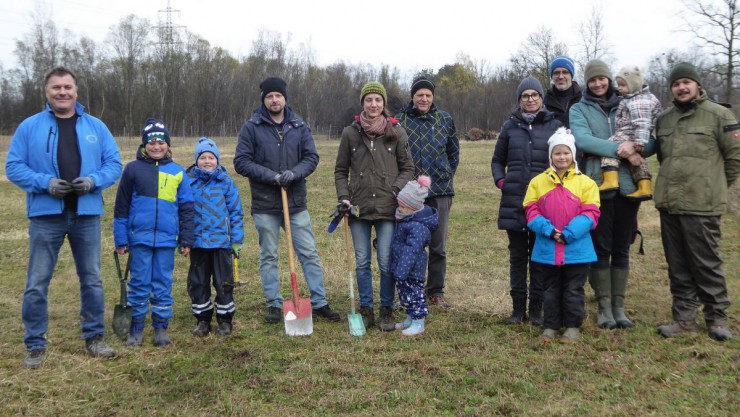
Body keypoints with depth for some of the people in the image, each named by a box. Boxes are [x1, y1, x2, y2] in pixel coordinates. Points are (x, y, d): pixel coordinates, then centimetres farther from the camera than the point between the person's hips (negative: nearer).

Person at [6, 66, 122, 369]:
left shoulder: (96, 127, 6)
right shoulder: (29, 126, 1)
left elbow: (114, 163, 6)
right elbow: (14, 167, -1)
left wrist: (94, 180, -14)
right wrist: (45, 183, -16)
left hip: (86, 214, 2)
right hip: (46, 215, -1)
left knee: (92, 279, 10)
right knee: (37, 283, 2)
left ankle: (94, 337, 24)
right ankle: (35, 345, 15)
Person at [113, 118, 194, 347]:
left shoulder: (177, 172, 5)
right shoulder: (133, 169, 2)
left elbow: (186, 208, 9)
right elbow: (121, 206, 4)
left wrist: (186, 240, 6)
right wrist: (120, 240, 2)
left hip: (166, 239, 1)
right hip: (139, 237, -1)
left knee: (163, 284, 8)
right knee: (139, 283, 6)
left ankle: (161, 327, 19)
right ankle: (136, 328, 17)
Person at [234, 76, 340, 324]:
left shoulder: (299, 126, 5)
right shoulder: (251, 127, -2)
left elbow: (311, 157, 2)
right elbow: (241, 162, -7)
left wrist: (293, 173, -17)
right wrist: (272, 176, -17)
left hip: (296, 202, 2)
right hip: (265, 204, -2)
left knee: (310, 254, 4)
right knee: (268, 256, 8)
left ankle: (319, 303, 14)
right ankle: (274, 305, 20)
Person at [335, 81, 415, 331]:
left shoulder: (397, 133, 1)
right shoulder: (350, 133, 4)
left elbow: (407, 168, 7)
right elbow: (341, 170, 11)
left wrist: (397, 189, -9)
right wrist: (343, 197, 0)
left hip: (388, 207, -1)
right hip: (359, 207, 2)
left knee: (386, 262, 1)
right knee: (362, 262, 8)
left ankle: (387, 311, 16)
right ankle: (366, 310, 20)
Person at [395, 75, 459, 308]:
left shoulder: (445, 120, 8)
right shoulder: (400, 121, 1)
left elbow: (454, 152, 17)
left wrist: (447, 177, 10)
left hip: (440, 191, 2)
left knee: (438, 246, 7)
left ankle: (436, 292, 18)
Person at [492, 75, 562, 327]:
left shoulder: (554, 126, 4)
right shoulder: (510, 126, 9)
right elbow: (497, 160, 19)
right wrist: (500, 180, 2)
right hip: (514, 200, 2)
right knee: (517, 255, 7)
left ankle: (536, 309, 13)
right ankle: (518, 308, 15)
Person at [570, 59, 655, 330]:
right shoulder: (579, 110, 5)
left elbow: (652, 140, 6)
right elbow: (582, 140, -13)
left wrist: (636, 147, -17)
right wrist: (619, 150, -22)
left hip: (628, 184, 2)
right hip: (599, 186, -2)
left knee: (621, 249, 8)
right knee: (601, 248, 1)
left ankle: (619, 305, 18)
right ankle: (604, 306, 11)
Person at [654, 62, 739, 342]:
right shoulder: (663, 120, 15)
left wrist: (716, 187, 5)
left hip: (702, 205, -6)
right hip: (668, 204, 6)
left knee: (706, 263, 0)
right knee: (678, 266, 10)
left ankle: (717, 317, 15)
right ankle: (685, 317, 20)